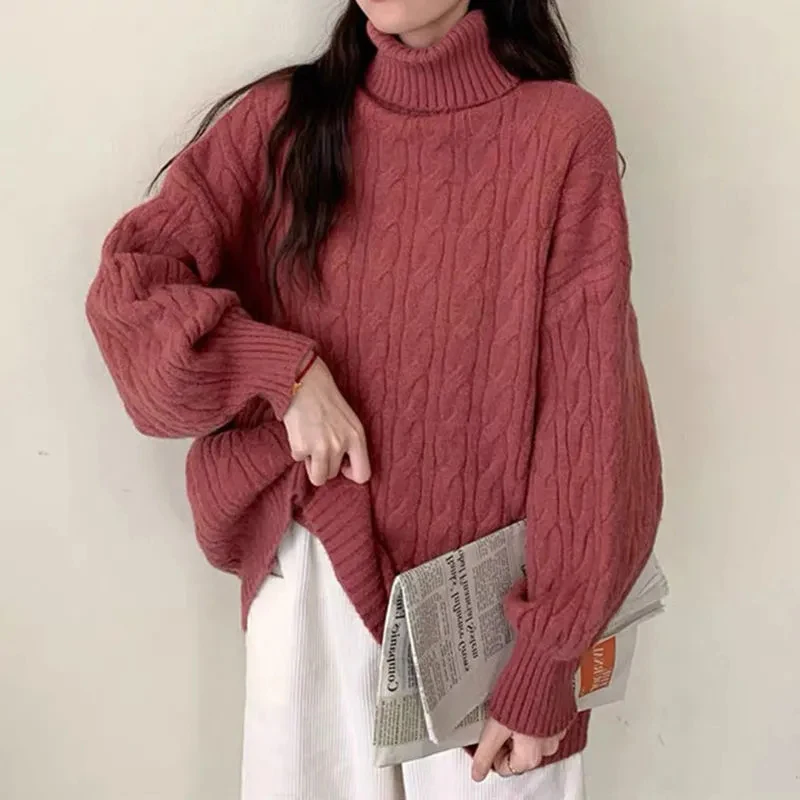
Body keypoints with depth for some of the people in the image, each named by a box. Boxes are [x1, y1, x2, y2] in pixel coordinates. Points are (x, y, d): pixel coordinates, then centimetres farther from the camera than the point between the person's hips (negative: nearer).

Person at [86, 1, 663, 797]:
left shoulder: (563, 134, -11)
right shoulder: (284, 120, -1)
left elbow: (589, 417, -11)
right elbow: (127, 281, -2)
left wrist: (547, 656, -11)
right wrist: (284, 370, -18)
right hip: (314, 577, 2)